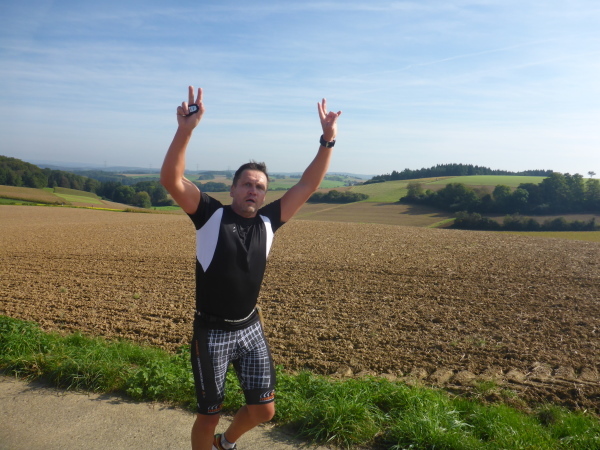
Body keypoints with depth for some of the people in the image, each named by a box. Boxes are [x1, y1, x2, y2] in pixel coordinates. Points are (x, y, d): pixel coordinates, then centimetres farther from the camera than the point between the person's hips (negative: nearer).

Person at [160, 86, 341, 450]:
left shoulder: (268, 223, -1)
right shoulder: (211, 215, -10)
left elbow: (308, 185, -2)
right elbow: (171, 180, -23)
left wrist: (328, 140, -8)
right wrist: (186, 130, -34)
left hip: (251, 330, 4)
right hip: (212, 333, -4)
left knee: (264, 409, 13)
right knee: (209, 414, 10)